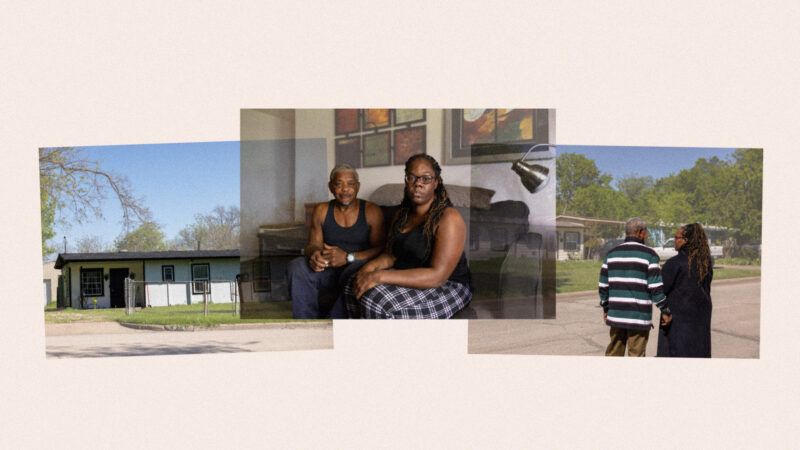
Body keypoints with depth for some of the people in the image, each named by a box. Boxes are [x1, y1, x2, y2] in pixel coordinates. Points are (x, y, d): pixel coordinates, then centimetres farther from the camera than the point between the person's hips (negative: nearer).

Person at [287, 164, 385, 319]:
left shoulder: (371, 211, -2)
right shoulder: (321, 210, 10)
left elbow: (380, 248, -9)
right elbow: (313, 244, 8)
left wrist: (348, 257, -24)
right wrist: (314, 254, -19)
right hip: (328, 272, 3)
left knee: (357, 270, -37)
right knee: (296, 267, -24)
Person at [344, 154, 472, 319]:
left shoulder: (449, 218, -20)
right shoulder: (403, 212, 7)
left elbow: (437, 275, -28)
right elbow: (391, 255, 8)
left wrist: (380, 276, -32)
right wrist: (370, 266, -16)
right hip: (408, 278, 8)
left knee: (376, 300, -27)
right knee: (354, 288, -11)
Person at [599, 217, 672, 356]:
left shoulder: (612, 253, 8)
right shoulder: (648, 254, -6)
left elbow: (603, 285, 8)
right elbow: (656, 286, -11)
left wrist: (605, 308, 18)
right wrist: (665, 310, -2)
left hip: (616, 314, 5)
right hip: (639, 316, -4)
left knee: (613, 353, 14)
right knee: (636, 355, 3)